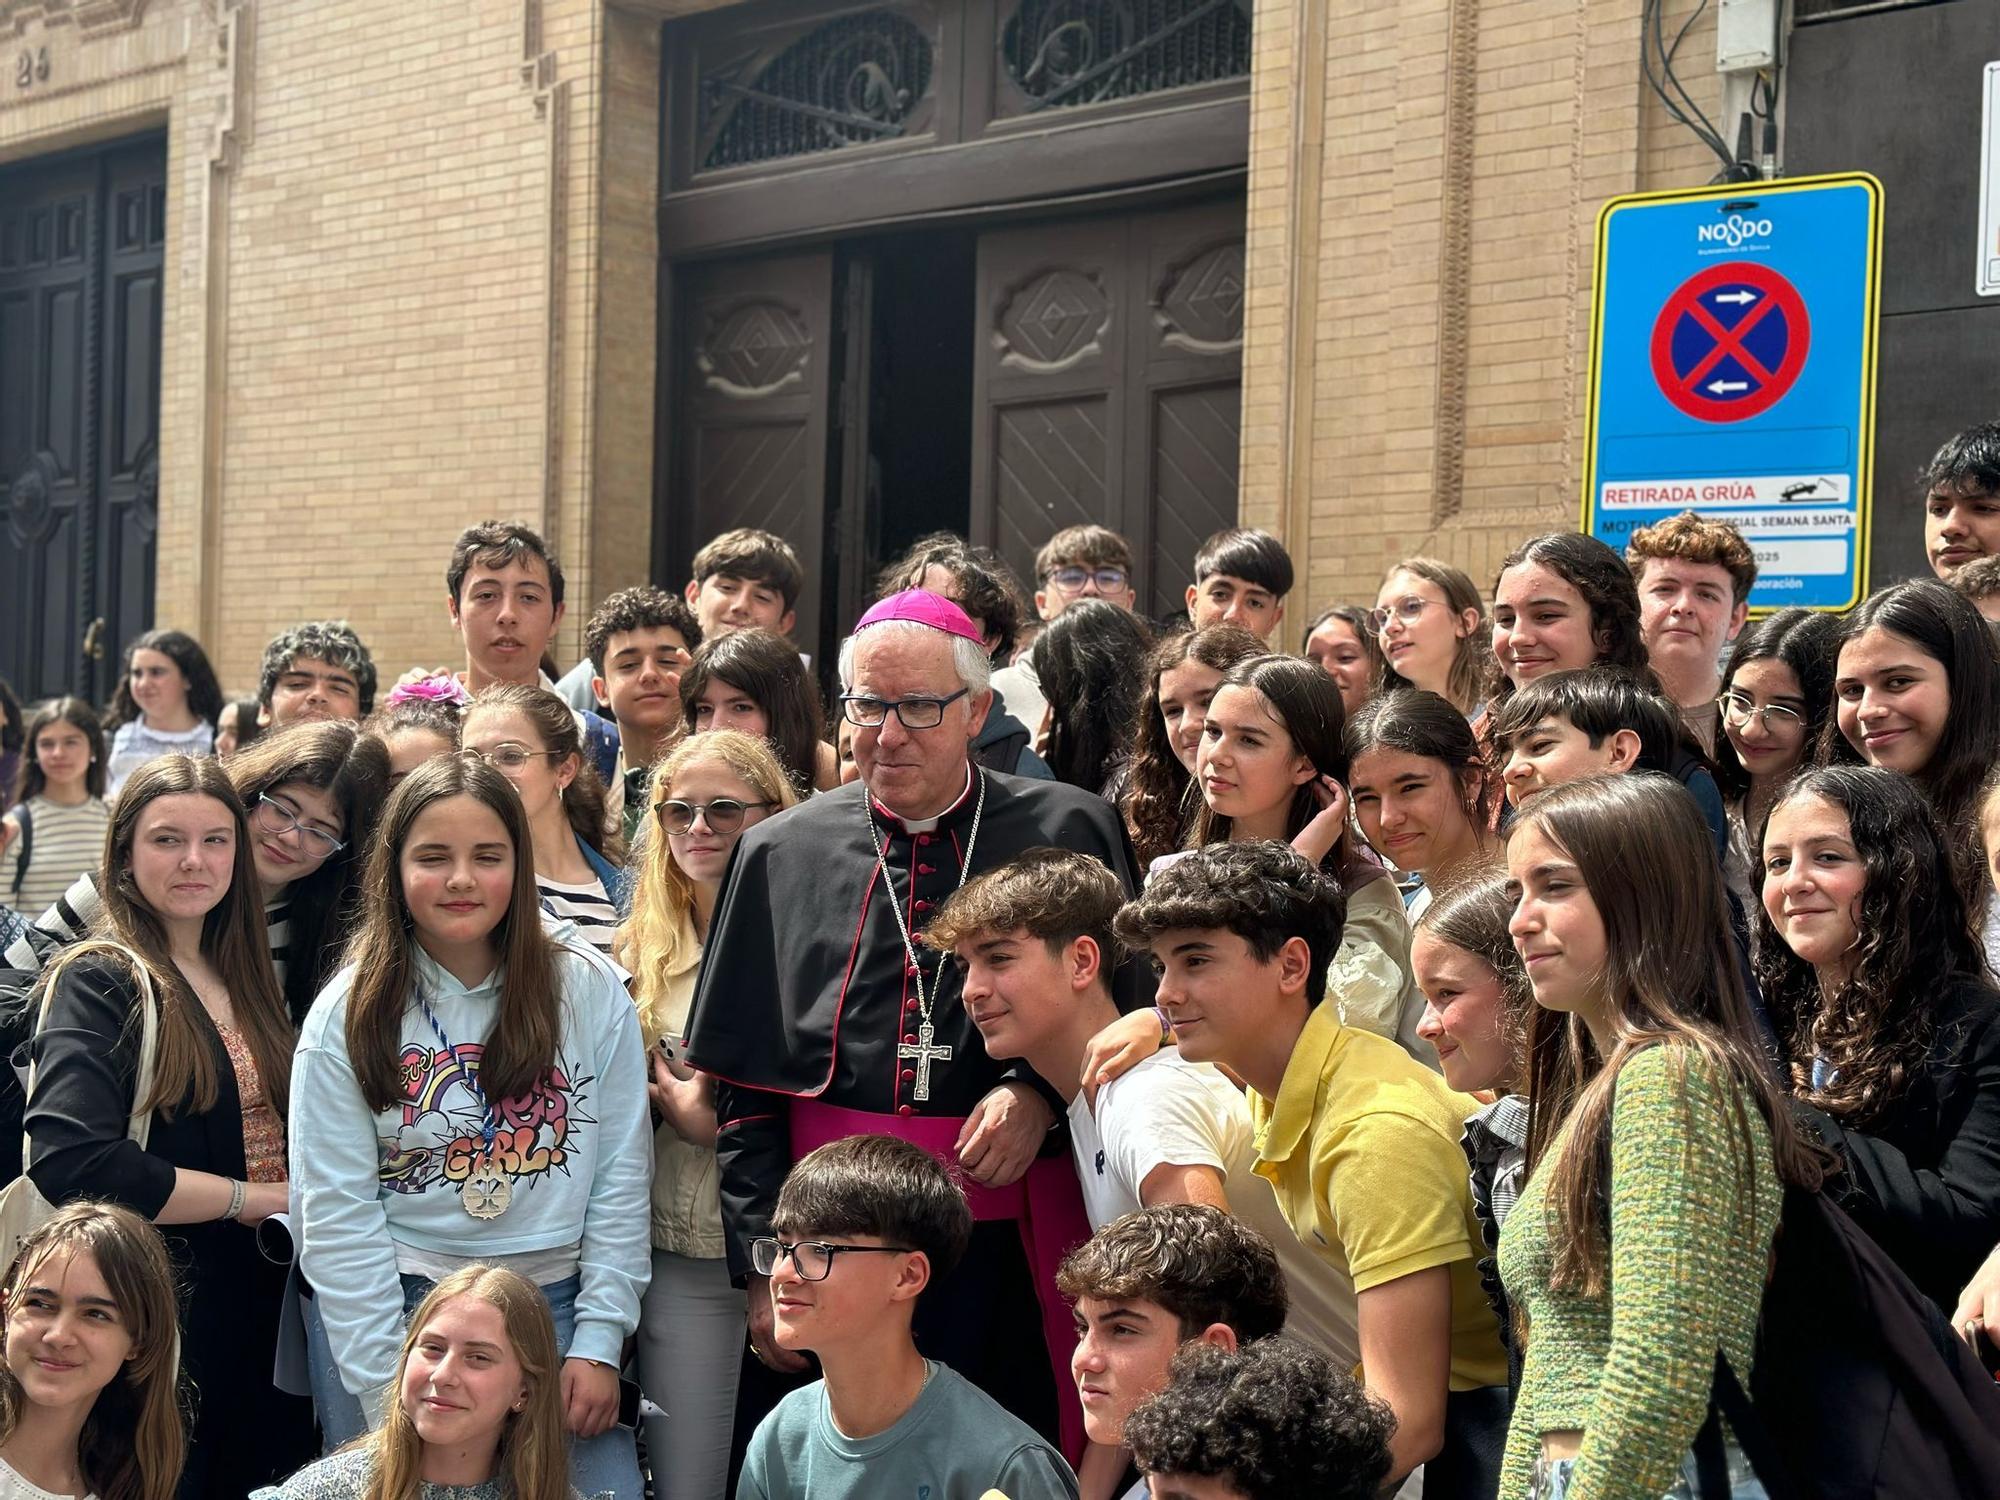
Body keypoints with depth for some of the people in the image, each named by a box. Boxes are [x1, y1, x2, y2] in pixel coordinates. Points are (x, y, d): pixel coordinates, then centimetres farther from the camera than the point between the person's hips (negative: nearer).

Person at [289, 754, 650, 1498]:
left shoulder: (591, 991, -1)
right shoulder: (349, 1015, -3)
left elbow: (620, 1178, 0)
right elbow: (336, 1213, -6)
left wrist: (599, 1341, -5)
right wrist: (392, 1393, -11)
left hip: (551, 1301, 1)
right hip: (388, 1305, 0)